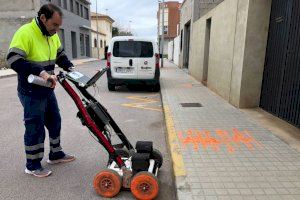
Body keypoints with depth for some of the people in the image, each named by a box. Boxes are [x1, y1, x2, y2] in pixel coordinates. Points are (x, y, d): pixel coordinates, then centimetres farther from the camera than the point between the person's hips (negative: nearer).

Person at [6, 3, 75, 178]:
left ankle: (56, 154, 34)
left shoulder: (52, 35, 6)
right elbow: (14, 60, -27)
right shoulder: (25, 33, -19)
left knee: (55, 122, 16)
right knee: (35, 129, 1)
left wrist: (69, 67, 1)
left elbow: (60, 54, 18)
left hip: (47, 90, 8)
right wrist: (40, 72, -37)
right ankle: (32, 165, 20)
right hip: (31, 92, -8)